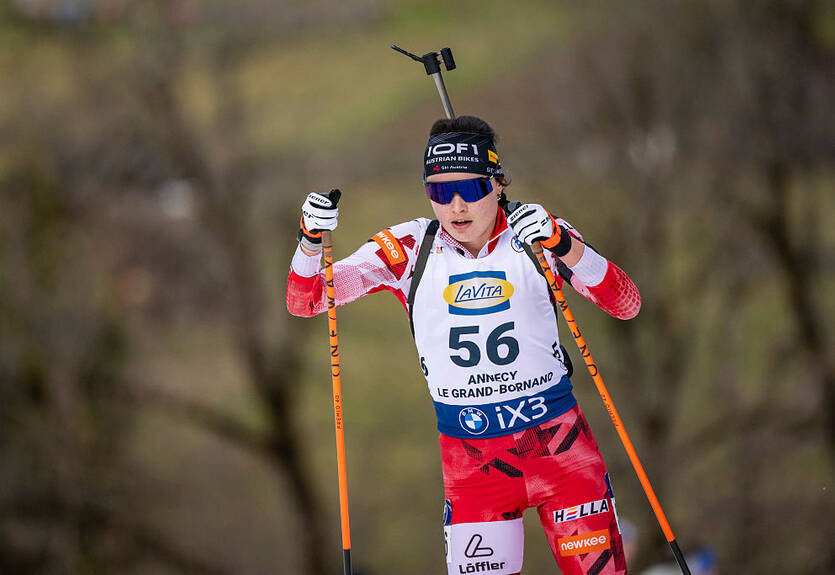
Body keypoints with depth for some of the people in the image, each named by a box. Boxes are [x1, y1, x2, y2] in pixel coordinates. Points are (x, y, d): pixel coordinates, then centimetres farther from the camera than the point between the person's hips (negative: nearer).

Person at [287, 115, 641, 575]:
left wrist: (565, 248, -30)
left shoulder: (534, 234, -5)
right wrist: (311, 243, -21)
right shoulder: (410, 248, -2)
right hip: (470, 459, 0)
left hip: (557, 445, 0)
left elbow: (626, 306, -14)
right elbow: (305, 302, 0)